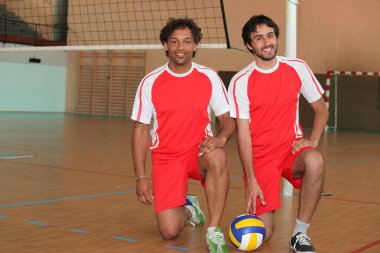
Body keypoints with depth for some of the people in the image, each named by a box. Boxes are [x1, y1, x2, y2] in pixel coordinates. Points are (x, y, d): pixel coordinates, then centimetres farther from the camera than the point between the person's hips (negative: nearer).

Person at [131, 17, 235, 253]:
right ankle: (187, 208, 26)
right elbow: (140, 130, -1)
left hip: (199, 152, 0)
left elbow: (228, 120, 0)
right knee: (169, 231, -13)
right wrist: (141, 176, -6)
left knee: (217, 157, -38)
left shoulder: (209, 77, -4)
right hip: (165, 158, 0)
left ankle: (214, 231, -22)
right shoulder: (150, 82, -5)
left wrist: (221, 137, -25)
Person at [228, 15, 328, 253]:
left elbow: (321, 110, 11)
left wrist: (313, 140, -8)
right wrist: (251, 180, -16)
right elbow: (243, 133, -10)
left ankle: (300, 233, -16)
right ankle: (258, 208, 28)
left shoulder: (297, 68, 0)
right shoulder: (241, 82, -8)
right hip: (260, 155, -2)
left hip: (292, 148, 2)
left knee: (315, 161, -36)